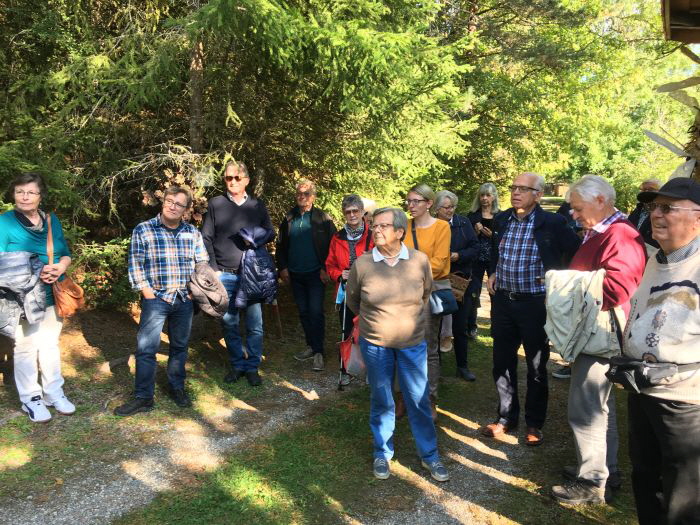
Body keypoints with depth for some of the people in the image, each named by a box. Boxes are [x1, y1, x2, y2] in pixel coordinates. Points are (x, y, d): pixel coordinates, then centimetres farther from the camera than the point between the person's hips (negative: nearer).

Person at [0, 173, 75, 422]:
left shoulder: (52, 220, 5)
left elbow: (66, 253, 9)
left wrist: (60, 267, -13)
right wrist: (35, 274, -23)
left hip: (53, 295, 5)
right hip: (23, 298, -4)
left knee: (50, 345, 14)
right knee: (26, 348, 4)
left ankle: (54, 393, 27)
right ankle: (30, 399, 18)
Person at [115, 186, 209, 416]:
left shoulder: (193, 233, 5)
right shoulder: (143, 230, -4)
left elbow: (203, 264, 10)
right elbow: (135, 264, -4)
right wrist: (147, 292, -9)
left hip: (184, 299, 3)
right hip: (156, 298, -3)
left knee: (180, 346, 14)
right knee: (146, 349, -2)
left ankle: (176, 387, 31)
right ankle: (143, 397, 10)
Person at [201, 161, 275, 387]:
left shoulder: (257, 205, 8)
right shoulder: (215, 204, 4)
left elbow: (271, 232, 14)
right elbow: (206, 239, 3)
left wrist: (258, 237, -10)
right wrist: (213, 269, -5)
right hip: (224, 275, 0)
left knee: (255, 324, 0)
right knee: (229, 323, 8)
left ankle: (252, 367, 15)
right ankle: (237, 365, 23)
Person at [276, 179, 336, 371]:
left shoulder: (323, 218, -5)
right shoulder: (289, 218, 8)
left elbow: (332, 245, -7)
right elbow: (281, 245, 12)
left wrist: (325, 269, -13)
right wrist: (282, 267, 2)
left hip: (315, 274, -5)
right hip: (295, 275, 5)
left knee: (316, 312, -7)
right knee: (303, 312, 12)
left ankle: (318, 352, -1)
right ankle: (311, 346, 23)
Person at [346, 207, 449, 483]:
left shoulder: (420, 260, -10)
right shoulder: (361, 264, -11)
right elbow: (352, 300, 7)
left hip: (413, 343, 0)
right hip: (375, 344, 0)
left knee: (419, 400, 9)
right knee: (381, 401, 13)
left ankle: (429, 455, 29)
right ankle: (382, 453, 34)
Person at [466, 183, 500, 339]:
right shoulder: (472, 215, 3)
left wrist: (492, 235, -13)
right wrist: (476, 232, -14)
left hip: (495, 260, 0)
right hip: (476, 260, 0)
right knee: (473, 293, 0)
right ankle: (471, 327, 11)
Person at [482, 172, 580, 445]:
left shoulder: (552, 223, -11)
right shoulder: (500, 220, 4)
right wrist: (493, 272, 8)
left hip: (535, 303, -4)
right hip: (502, 301, 5)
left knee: (537, 366, 11)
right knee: (502, 363, 13)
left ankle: (534, 423, 27)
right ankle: (506, 417, 30)